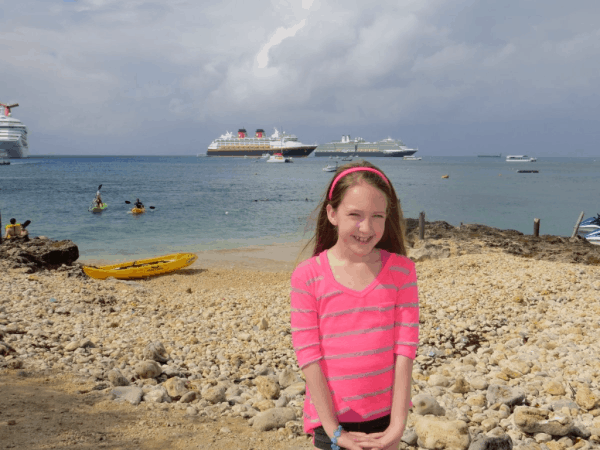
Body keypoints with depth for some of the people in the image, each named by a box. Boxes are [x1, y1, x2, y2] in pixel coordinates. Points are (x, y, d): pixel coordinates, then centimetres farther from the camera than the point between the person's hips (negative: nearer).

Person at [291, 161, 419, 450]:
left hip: (384, 415, 2)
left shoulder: (401, 270, -3)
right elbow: (308, 355, -10)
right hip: (332, 418, -2)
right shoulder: (308, 276, -10)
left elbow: (405, 348, -6)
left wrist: (398, 425, -10)